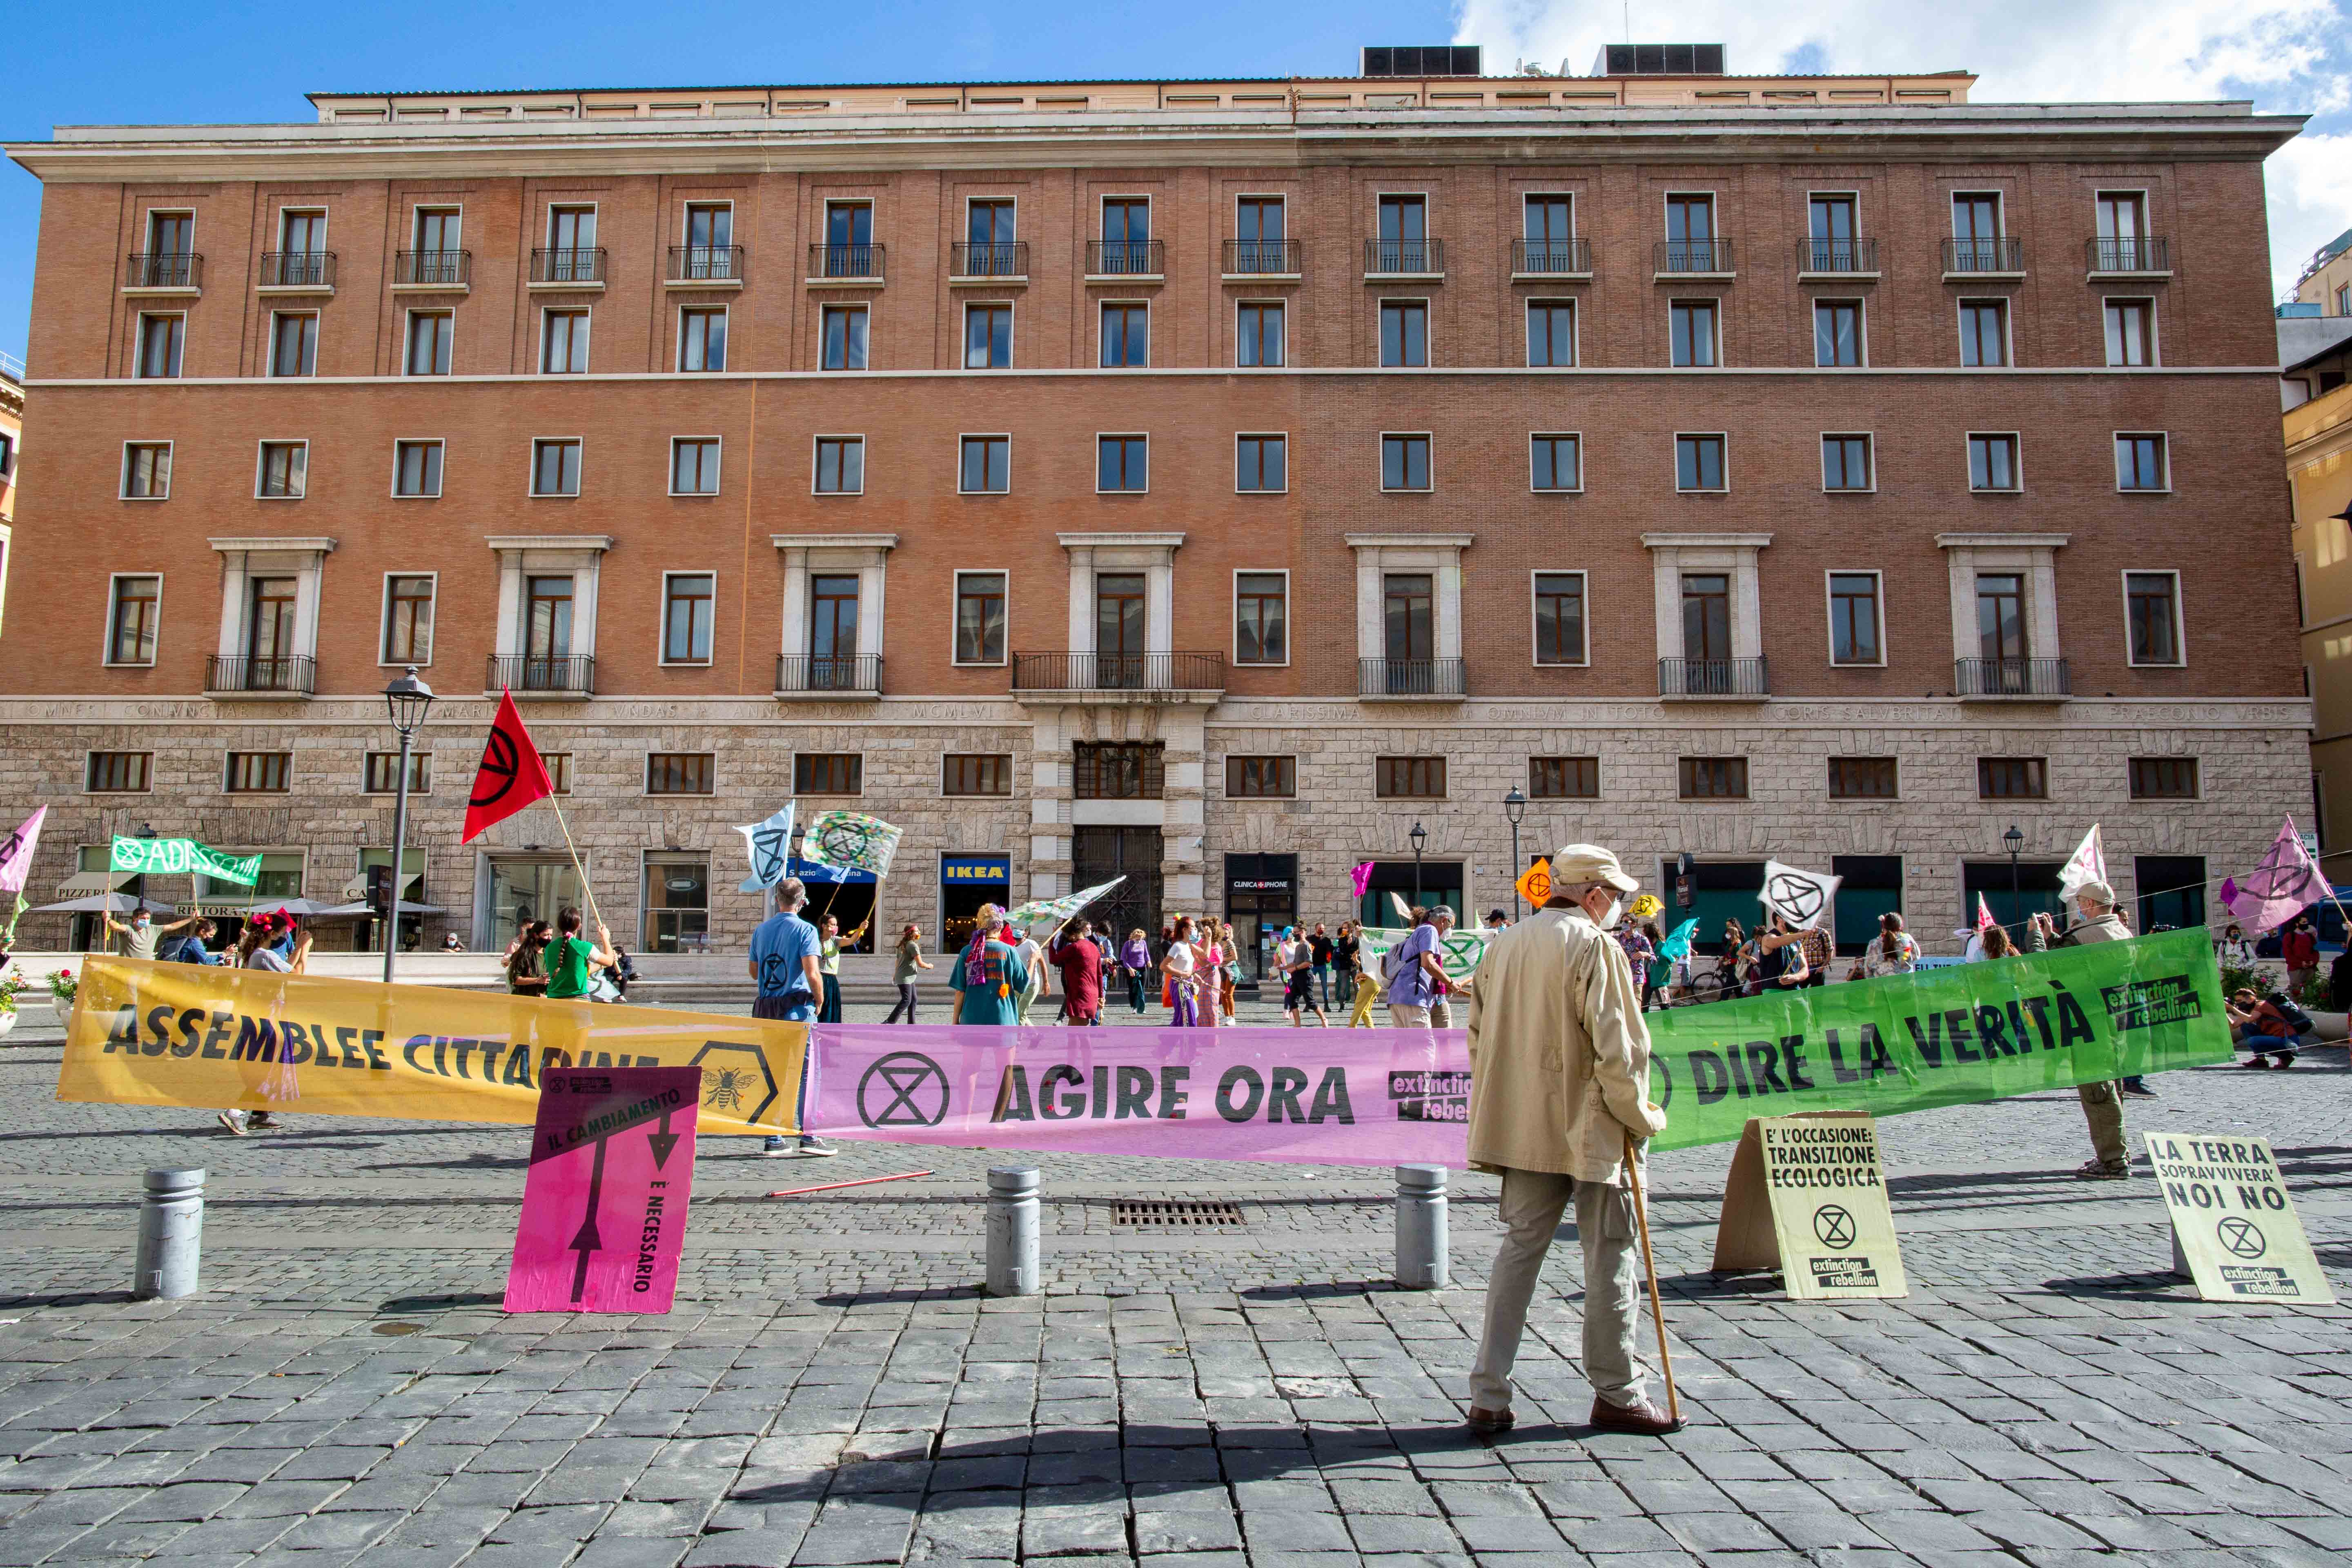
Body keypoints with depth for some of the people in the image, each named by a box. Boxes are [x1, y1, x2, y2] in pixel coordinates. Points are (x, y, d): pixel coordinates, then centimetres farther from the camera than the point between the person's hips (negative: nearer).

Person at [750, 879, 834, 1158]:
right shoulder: (805, 930, -8)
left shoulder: (761, 930, 10)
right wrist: (819, 1001, -1)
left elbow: (754, 973, 18)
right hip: (797, 1008, -5)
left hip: (766, 1009, 6)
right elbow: (812, 974, -16)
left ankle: (773, 1140, 10)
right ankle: (808, 1135, -3)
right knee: (806, 1072, 0)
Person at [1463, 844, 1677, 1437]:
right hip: (1591, 1128, -6)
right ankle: (1617, 1393, 21)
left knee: (1518, 1250, 10)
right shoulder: (1595, 947, -13)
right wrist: (1642, 1116, -4)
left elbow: (1479, 1037, 12)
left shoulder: (1502, 945, 8)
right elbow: (1616, 1048, -17)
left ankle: (1489, 1395, 10)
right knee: (1609, 1256, 9)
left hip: (1521, 1129, 6)